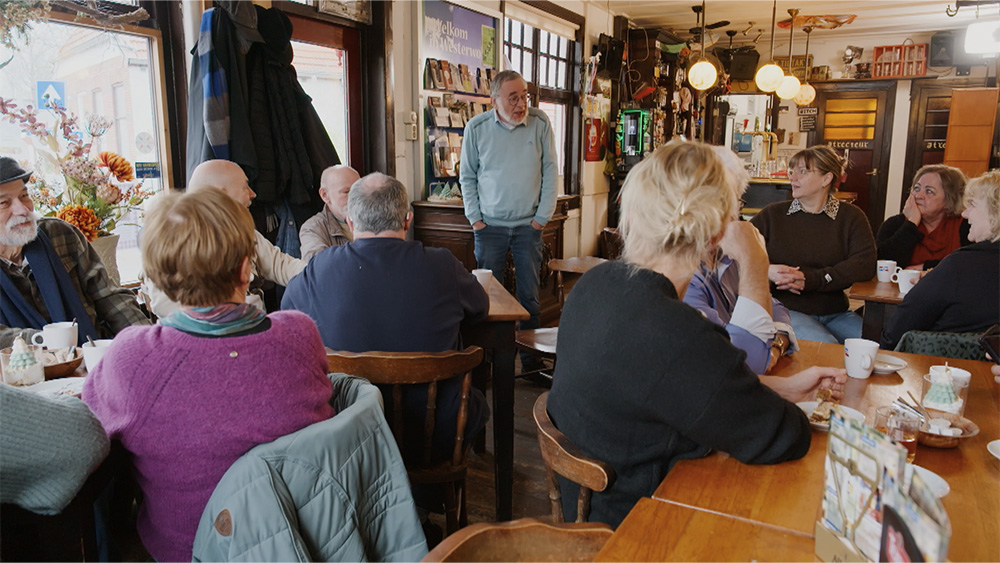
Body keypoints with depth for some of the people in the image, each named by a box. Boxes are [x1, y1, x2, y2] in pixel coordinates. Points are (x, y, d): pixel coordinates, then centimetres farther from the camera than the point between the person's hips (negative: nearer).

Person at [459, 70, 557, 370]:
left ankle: (531, 359, 18)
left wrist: (543, 216, -2)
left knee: (529, 295, 7)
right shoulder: (476, 127, -2)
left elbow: (550, 172, 2)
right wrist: (474, 218, -1)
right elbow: (467, 176, 5)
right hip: (490, 225, 0)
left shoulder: (540, 123, -2)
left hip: (529, 225, 0)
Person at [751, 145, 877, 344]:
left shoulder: (851, 217, 7)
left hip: (836, 314, 3)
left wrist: (810, 279, -19)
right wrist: (766, 271, -20)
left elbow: (865, 264, -9)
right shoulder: (772, 214, 7)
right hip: (786, 310, -2)